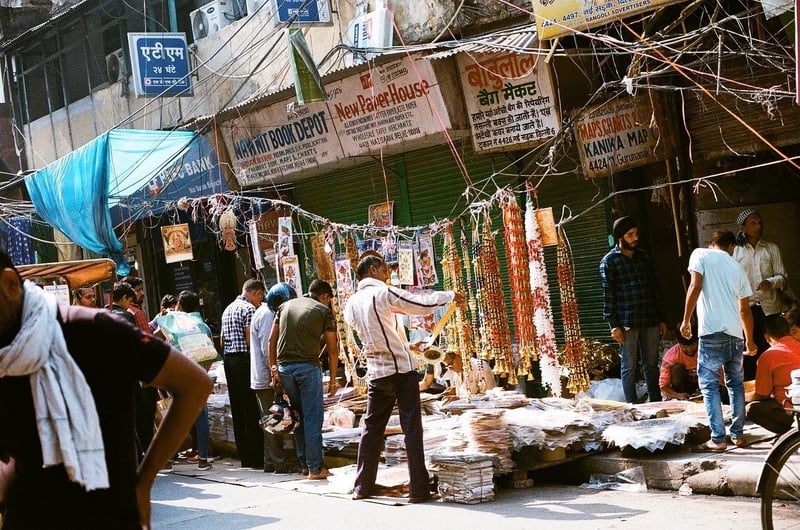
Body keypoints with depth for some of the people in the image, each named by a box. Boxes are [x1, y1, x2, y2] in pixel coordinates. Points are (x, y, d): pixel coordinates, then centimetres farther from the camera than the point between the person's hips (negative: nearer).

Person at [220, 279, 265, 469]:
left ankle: (245, 458, 13)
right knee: (252, 411, -5)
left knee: (238, 411, 10)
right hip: (244, 360, -9)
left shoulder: (228, 309, 18)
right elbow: (250, 339, -17)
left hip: (228, 359, 9)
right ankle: (256, 459, -5)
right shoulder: (249, 309, -9)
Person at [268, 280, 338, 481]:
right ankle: (315, 468, 2)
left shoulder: (285, 306, 16)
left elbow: (272, 340, 10)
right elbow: (332, 349, 3)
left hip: (284, 367, 4)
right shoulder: (324, 311, 4)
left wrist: (273, 368, 10)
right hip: (308, 366, -4)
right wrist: (333, 380, 10)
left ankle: (303, 462, 20)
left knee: (297, 416, 16)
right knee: (313, 418, 1)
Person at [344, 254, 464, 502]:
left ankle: (363, 486, 15)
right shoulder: (385, 293, -10)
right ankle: (419, 489, -5)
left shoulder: (351, 304, 7)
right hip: (403, 369, -5)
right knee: (412, 429, -3)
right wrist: (450, 295, 5)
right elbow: (423, 305, -10)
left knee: (372, 428, 13)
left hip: (377, 373, 5)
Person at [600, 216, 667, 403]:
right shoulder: (609, 261, -3)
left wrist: (661, 318, 12)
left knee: (651, 364, 9)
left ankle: (656, 403, 16)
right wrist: (614, 325, -11)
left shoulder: (644, 256, 13)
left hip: (650, 320, 5)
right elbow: (607, 295, -6)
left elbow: (655, 288, 15)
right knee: (629, 366, 1)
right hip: (627, 323, -5)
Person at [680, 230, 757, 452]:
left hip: (712, 333, -5)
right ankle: (738, 434, 19)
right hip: (735, 334, 5)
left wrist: (686, 320, -4)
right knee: (735, 384, 17)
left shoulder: (701, 254, 5)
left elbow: (695, 286, -11)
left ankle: (718, 439, -7)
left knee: (709, 384, -2)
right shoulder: (737, 268, 18)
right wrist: (750, 341, 35)